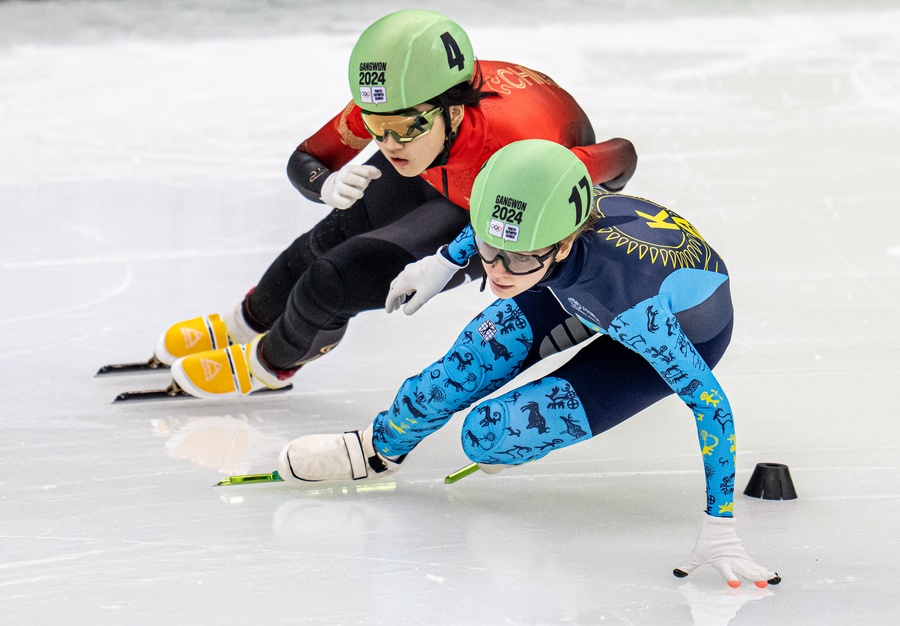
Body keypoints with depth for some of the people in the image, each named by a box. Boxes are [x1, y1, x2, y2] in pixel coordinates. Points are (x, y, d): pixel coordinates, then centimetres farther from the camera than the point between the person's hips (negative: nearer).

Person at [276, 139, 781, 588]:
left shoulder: (627, 298, -45)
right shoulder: (540, 215, -31)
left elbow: (711, 404, -37)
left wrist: (720, 527, -38)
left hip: (687, 328, -5)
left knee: (486, 435, -15)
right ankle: (379, 447, 23)